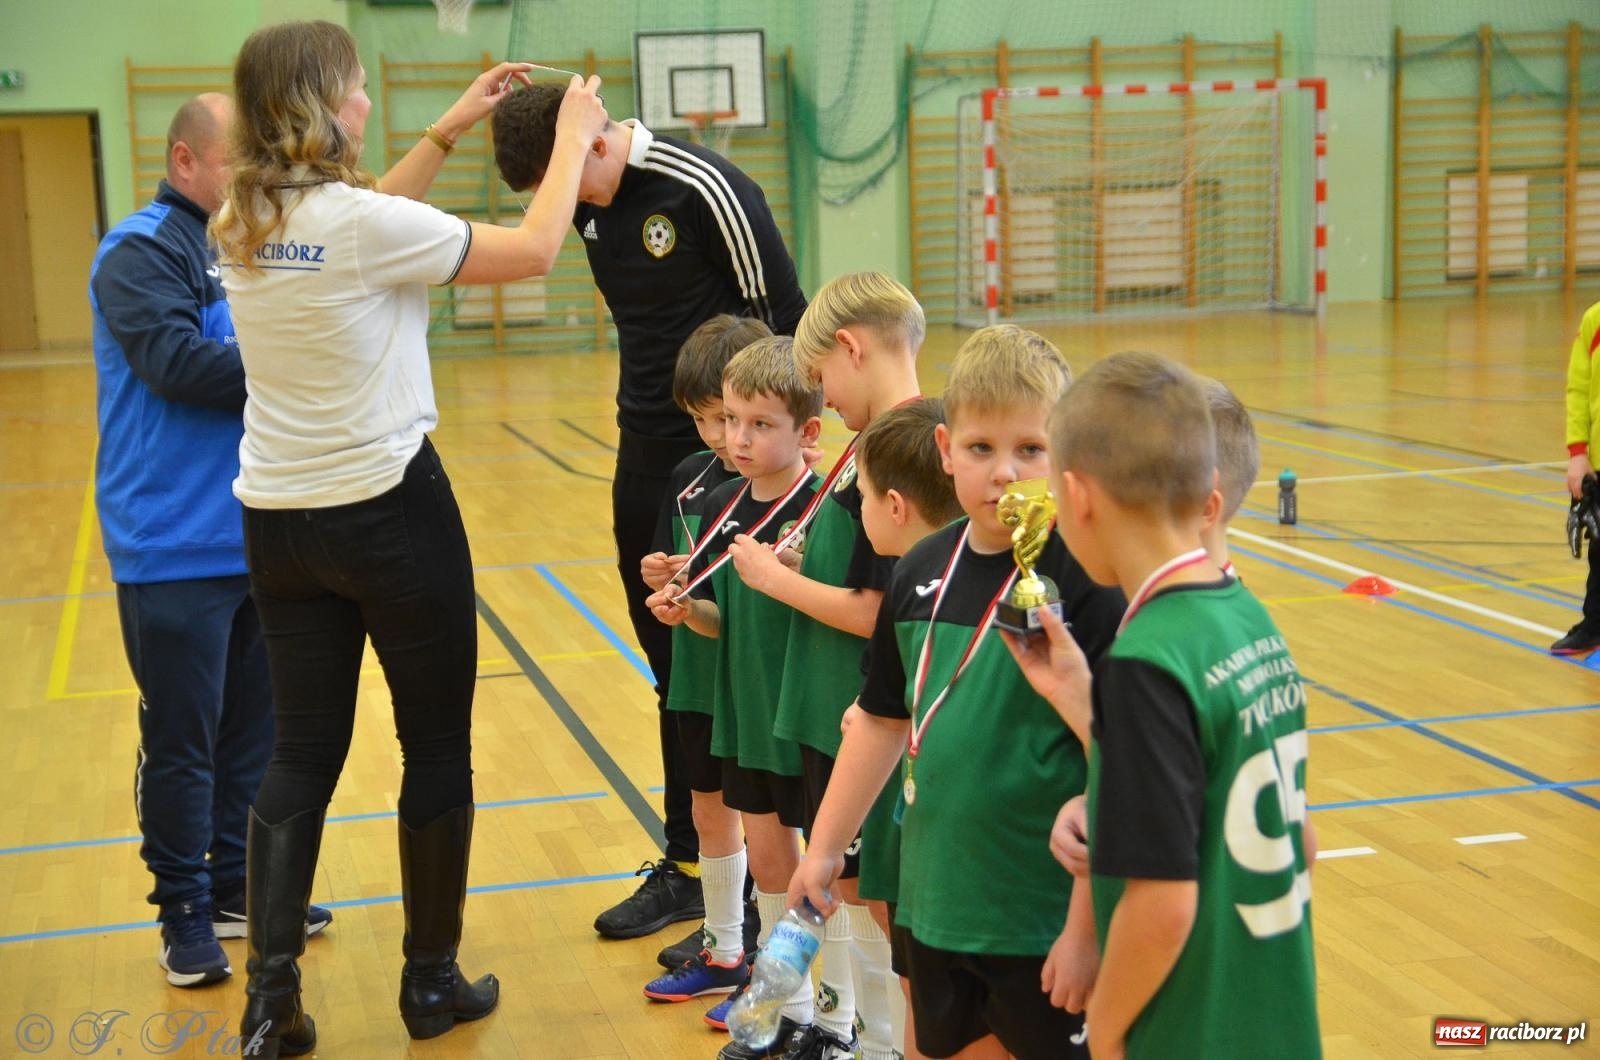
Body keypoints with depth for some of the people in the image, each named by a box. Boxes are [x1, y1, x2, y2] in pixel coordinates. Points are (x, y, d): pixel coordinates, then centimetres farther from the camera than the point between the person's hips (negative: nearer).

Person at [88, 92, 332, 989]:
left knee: (254, 729, 14)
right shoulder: (141, 252, -9)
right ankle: (185, 910, 17)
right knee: (181, 740, 3)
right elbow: (178, 362, -21)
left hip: (261, 538, 7)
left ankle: (238, 888, 28)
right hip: (175, 549, -7)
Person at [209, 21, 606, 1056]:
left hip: (279, 519, 6)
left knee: (303, 753, 12)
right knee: (438, 745, 10)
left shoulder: (243, 224, 2)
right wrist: (574, 135, 4)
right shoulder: (366, 220, -19)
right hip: (388, 511, -6)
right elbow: (534, 248, -10)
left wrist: (449, 130, 24)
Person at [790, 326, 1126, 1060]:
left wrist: (1088, 925, -17)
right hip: (935, 906, 6)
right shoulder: (923, 571, 1)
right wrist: (824, 848, 18)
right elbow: (884, 720, 13)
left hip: (1045, 919, -6)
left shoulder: (1086, 583, -17)